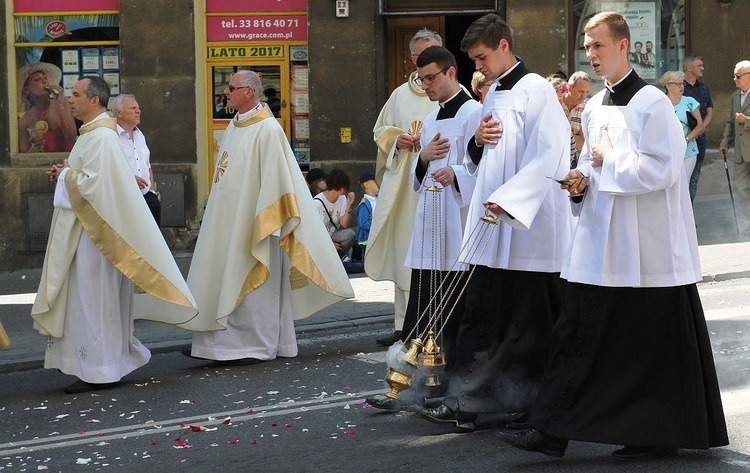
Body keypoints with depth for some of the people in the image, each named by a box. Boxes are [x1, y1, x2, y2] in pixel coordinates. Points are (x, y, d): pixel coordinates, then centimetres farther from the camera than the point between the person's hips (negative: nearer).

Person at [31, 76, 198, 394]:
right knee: (83, 296, 13)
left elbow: (93, 183, -24)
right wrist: (66, 174, 8)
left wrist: (67, 174, -8)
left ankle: (100, 371, 1)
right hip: (82, 228, 10)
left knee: (93, 297, -5)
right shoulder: (92, 133, 15)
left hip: (92, 231, -10)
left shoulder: (101, 137, -17)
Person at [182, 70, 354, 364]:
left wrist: (266, 223, -21)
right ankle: (216, 343, 14)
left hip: (249, 222, -9)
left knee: (250, 283, -2)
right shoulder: (234, 125, 12)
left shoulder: (267, 129, -15)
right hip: (227, 220, 9)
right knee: (222, 281, 9)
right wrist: (216, 208, 18)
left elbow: (274, 177, -18)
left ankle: (256, 346, 6)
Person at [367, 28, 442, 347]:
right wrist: (396, 139, -1)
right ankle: (404, 326, 8)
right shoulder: (400, 94, 17)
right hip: (403, 185, 4)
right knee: (405, 253, 3)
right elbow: (380, 130, 20)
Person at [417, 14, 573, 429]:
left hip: (529, 228, -8)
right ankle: (465, 404, 9)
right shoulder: (493, 95, 17)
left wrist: (508, 199, -25)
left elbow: (548, 155, -18)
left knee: (531, 321, -1)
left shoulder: (536, 90, -8)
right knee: (481, 315, 6)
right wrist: (477, 141, 0)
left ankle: (540, 406, 10)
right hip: (492, 227, 8)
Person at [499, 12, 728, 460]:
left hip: (646, 247, -7)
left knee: (650, 343, 3)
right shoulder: (594, 107, 13)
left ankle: (655, 432, 17)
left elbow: (662, 170, -19)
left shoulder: (651, 103, -11)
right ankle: (552, 430, 2)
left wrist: (609, 160, -11)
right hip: (599, 242, 7)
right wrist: (581, 181, 2)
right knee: (578, 333, 3)